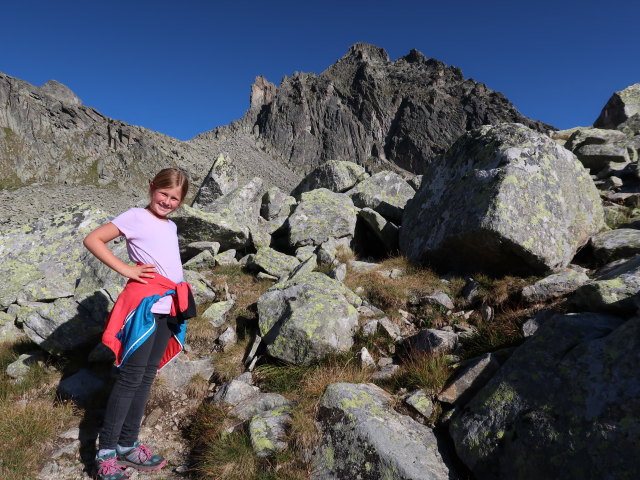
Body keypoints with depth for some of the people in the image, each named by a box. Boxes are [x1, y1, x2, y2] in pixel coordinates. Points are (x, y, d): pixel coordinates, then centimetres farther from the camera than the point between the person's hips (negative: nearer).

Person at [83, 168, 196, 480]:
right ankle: (105, 453, 8)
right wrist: (125, 269, -13)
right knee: (131, 376, -4)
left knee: (147, 376, 12)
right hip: (145, 303, -7)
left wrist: (178, 306, 13)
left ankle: (127, 445, 23)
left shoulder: (171, 226, 18)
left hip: (169, 308, 7)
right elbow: (92, 240, -8)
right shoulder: (136, 217, -3)